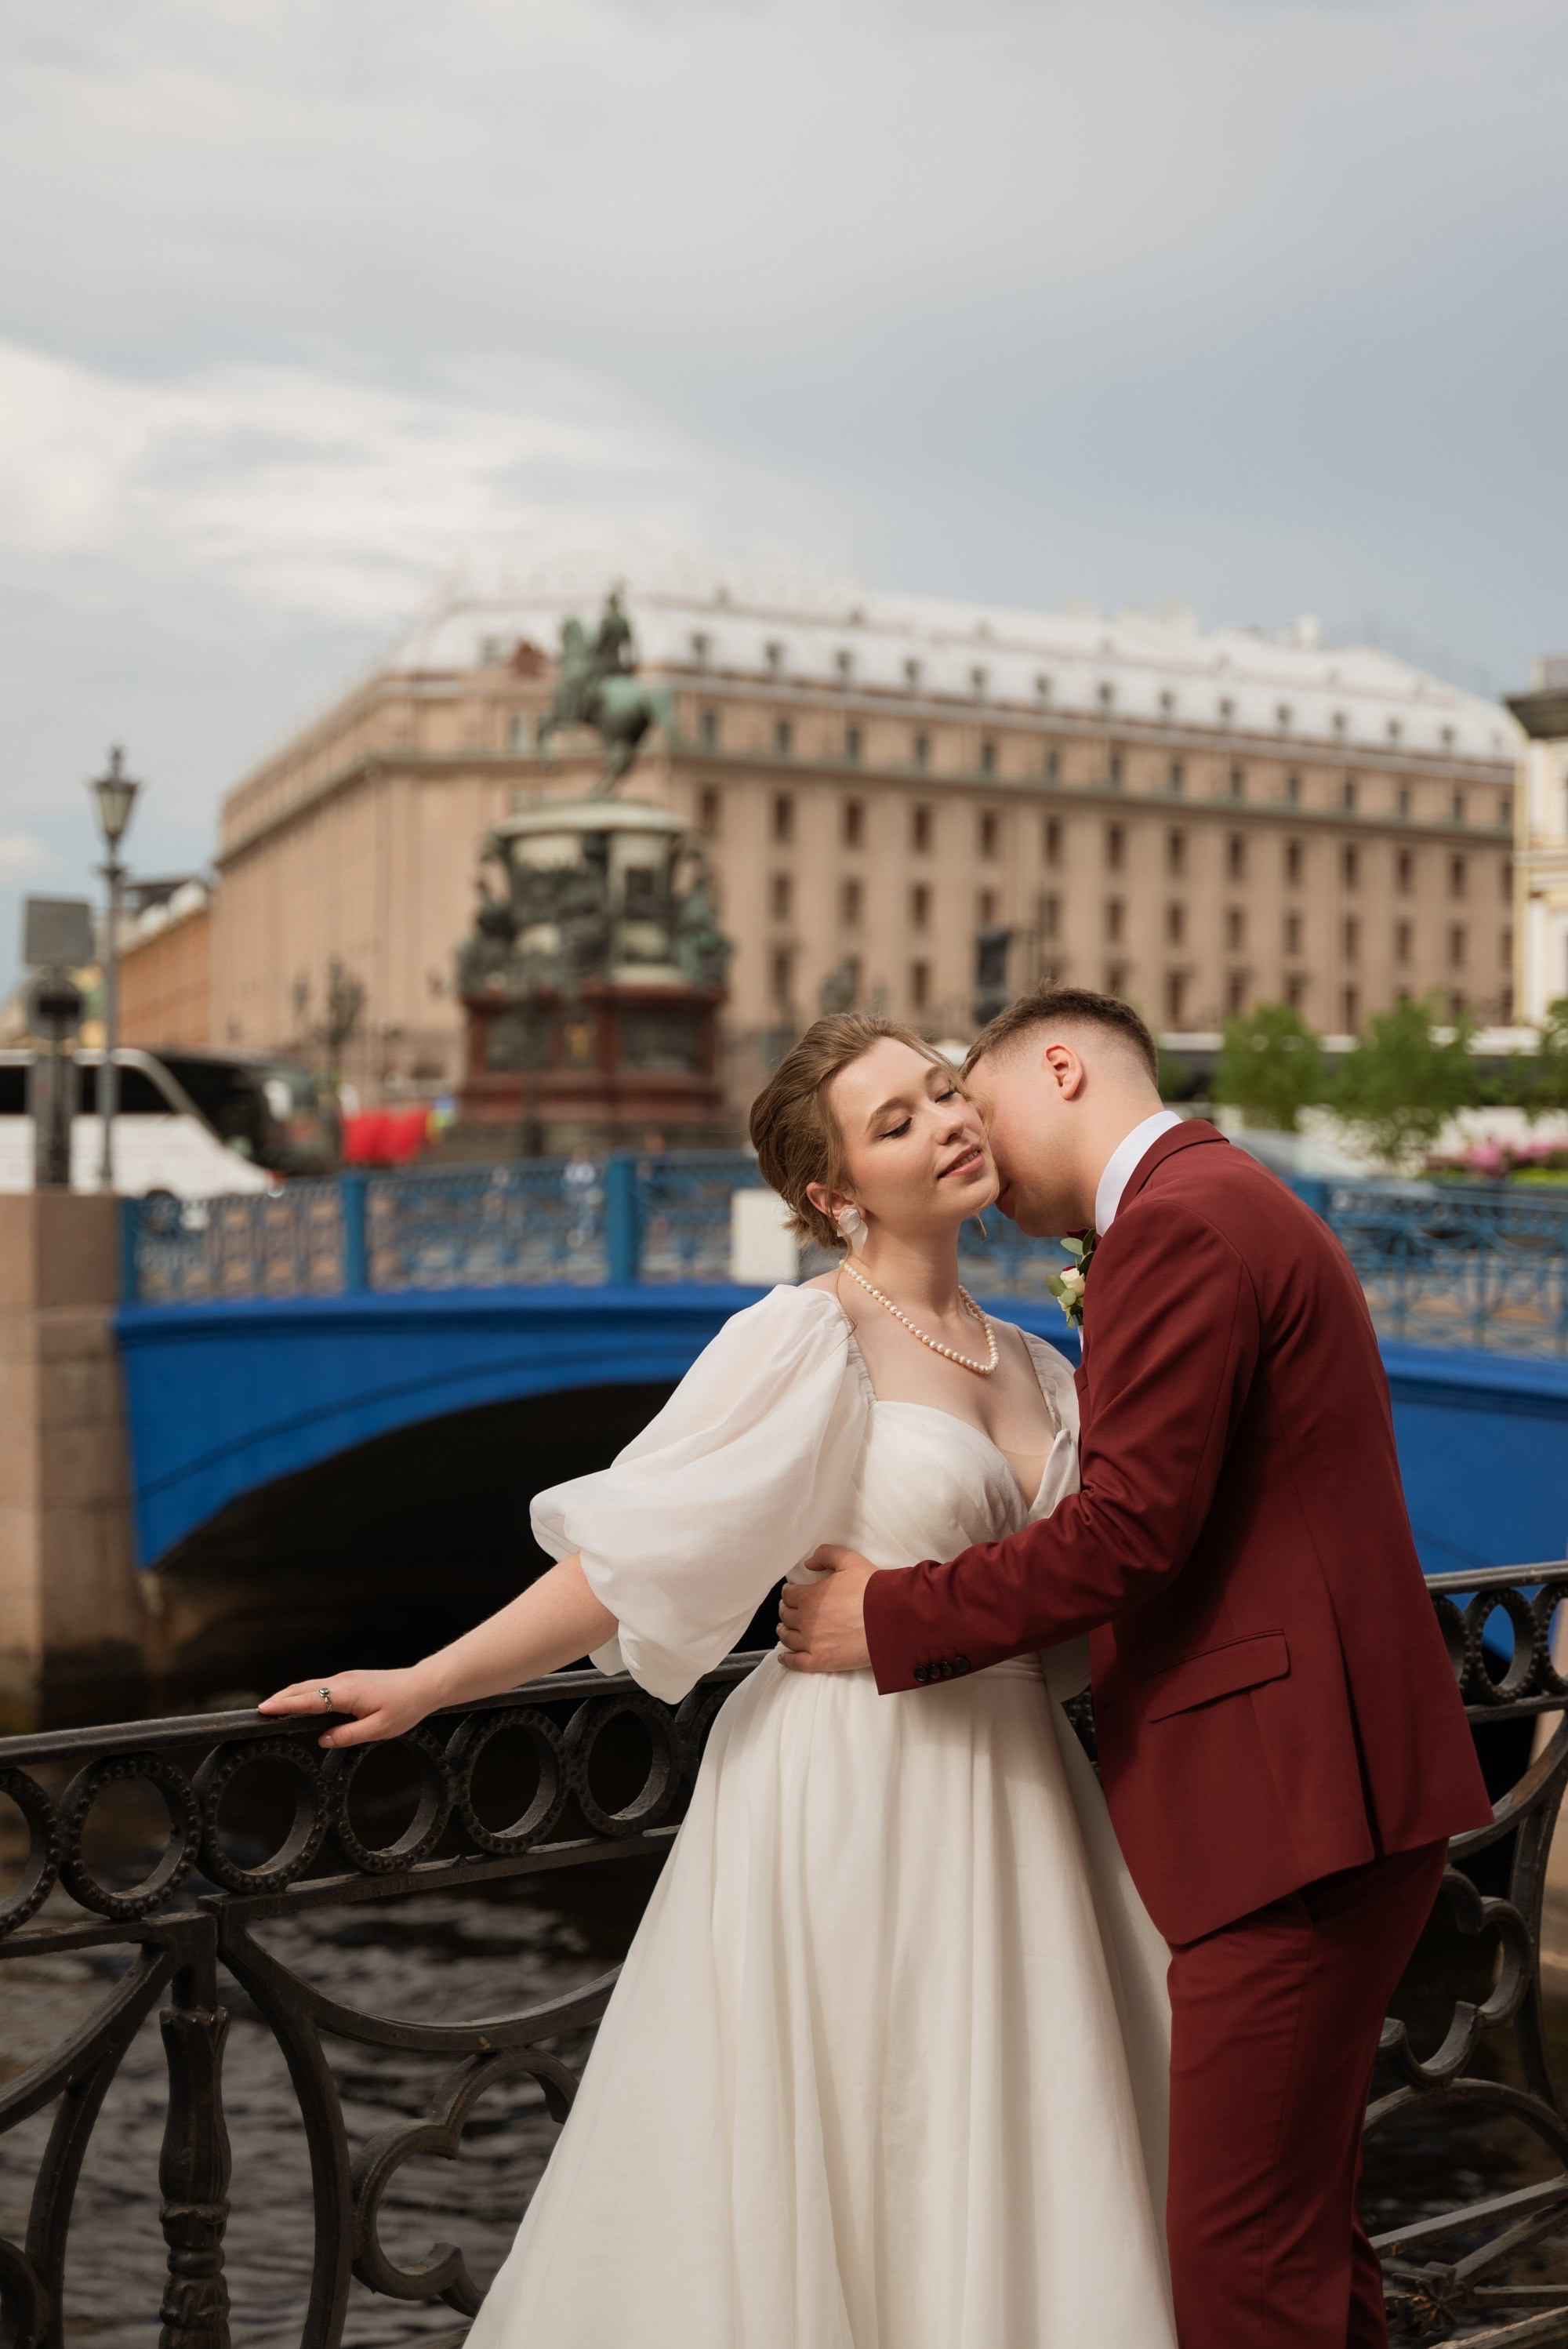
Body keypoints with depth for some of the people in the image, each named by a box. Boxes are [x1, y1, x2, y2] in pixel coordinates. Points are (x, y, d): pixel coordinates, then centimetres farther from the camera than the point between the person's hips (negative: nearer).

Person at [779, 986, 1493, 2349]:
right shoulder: (1229, 1204, 19)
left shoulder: (1177, 1222, -13)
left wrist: (892, 1620, -10)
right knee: (1302, 2227, 19)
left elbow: (1130, 1525, -20)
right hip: (1323, 1781, 11)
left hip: (1290, 1798, -11)